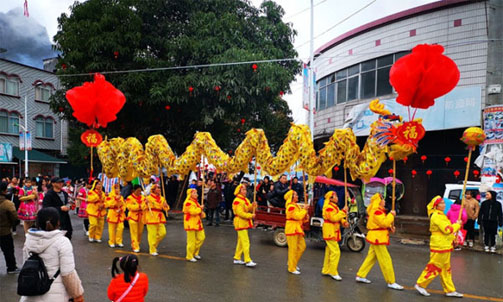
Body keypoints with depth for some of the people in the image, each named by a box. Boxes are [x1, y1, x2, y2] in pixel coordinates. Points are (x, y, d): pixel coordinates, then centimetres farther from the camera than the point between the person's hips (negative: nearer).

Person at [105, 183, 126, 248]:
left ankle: (118, 242, 9)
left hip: (120, 215, 4)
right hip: (112, 215, -4)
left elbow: (124, 205, 10)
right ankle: (111, 242, 17)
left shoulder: (121, 197, 9)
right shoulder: (110, 197, -7)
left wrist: (121, 209, -9)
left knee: (120, 228, -4)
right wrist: (116, 199, -26)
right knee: (112, 229, 3)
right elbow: (109, 204, -21)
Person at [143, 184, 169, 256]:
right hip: (151, 218, -5)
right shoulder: (149, 198, -5)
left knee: (163, 233, 1)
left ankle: (154, 244, 25)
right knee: (152, 234, -2)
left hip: (160, 218, 6)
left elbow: (166, 209, 16)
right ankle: (152, 250, 11)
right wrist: (146, 203, -23)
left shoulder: (162, 198, 12)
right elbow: (143, 208, -5)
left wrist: (166, 206, -5)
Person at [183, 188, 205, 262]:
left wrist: (202, 214, 3)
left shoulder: (196, 202, 16)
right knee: (191, 240, -3)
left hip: (197, 223, 9)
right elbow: (193, 212, -27)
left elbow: (199, 212, 25)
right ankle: (189, 256, 10)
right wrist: (200, 208, -12)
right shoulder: (188, 202, -14)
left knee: (201, 238, 9)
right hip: (190, 224, -9)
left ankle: (195, 253, 25)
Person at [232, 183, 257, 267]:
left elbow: (249, 209, 11)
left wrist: (253, 206, -8)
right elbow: (240, 213, -22)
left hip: (245, 223, 9)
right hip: (240, 223, -9)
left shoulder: (246, 200, 15)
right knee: (245, 242, -11)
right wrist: (250, 216, -24)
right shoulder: (237, 201, -15)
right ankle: (248, 261, -9)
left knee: (241, 241, 15)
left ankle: (237, 258, 24)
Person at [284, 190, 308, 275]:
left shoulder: (297, 206, 14)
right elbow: (298, 216, -25)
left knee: (302, 247, 12)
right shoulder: (290, 207, -15)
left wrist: (305, 217, -1)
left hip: (298, 230, 9)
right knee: (293, 249, -2)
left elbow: (301, 218, 19)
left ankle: (293, 263, 27)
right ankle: (292, 268, 9)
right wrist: (304, 210, -14)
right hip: (291, 229, -9)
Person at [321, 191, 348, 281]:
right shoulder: (328, 207, -16)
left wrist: (344, 222, 0)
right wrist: (343, 211, -22)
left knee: (329, 251, 15)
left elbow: (338, 217, 19)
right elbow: (333, 218, -27)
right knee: (335, 252, -10)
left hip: (334, 232, 10)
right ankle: (333, 272, -3)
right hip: (330, 232, -10)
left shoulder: (334, 206, 17)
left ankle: (326, 270, 25)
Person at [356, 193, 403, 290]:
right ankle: (391, 282, 4)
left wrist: (390, 227, 4)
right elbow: (384, 223, -26)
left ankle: (360, 276, 21)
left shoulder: (378, 211, 16)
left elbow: (382, 223, 21)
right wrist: (391, 215, -15)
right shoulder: (376, 211, -18)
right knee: (386, 260, -4)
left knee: (371, 257, 15)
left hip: (376, 238, 11)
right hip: (378, 238, -11)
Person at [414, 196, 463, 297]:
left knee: (446, 269, 15)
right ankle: (420, 284, 6)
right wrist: (457, 224, -9)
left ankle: (450, 290, 23)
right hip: (439, 246, -11)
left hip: (445, 246, 11)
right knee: (434, 267, -4)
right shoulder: (436, 216, -18)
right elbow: (447, 229, -23)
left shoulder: (440, 215, 16)